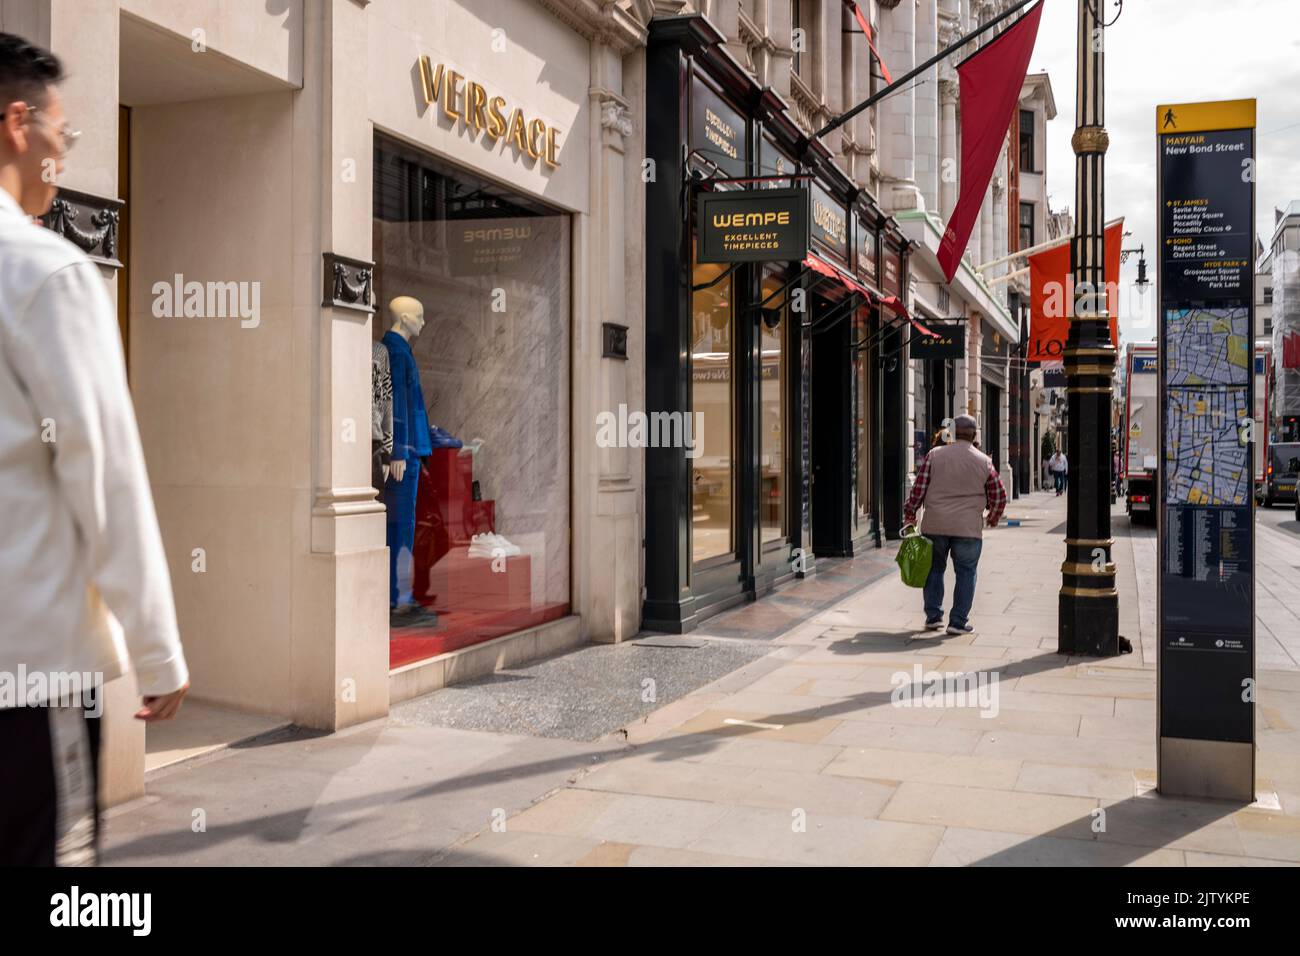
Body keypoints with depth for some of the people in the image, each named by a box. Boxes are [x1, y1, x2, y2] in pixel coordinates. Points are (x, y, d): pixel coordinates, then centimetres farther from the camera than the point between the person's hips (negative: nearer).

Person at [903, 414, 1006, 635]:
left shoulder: (934, 455, 1)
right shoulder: (984, 461, 3)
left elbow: (919, 488, -1)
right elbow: (999, 496, 8)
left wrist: (909, 514, 12)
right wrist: (993, 518, 26)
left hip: (934, 525, 1)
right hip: (968, 528, -1)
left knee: (934, 569, 15)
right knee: (966, 572, 8)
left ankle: (933, 617, 17)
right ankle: (958, 621, 5)